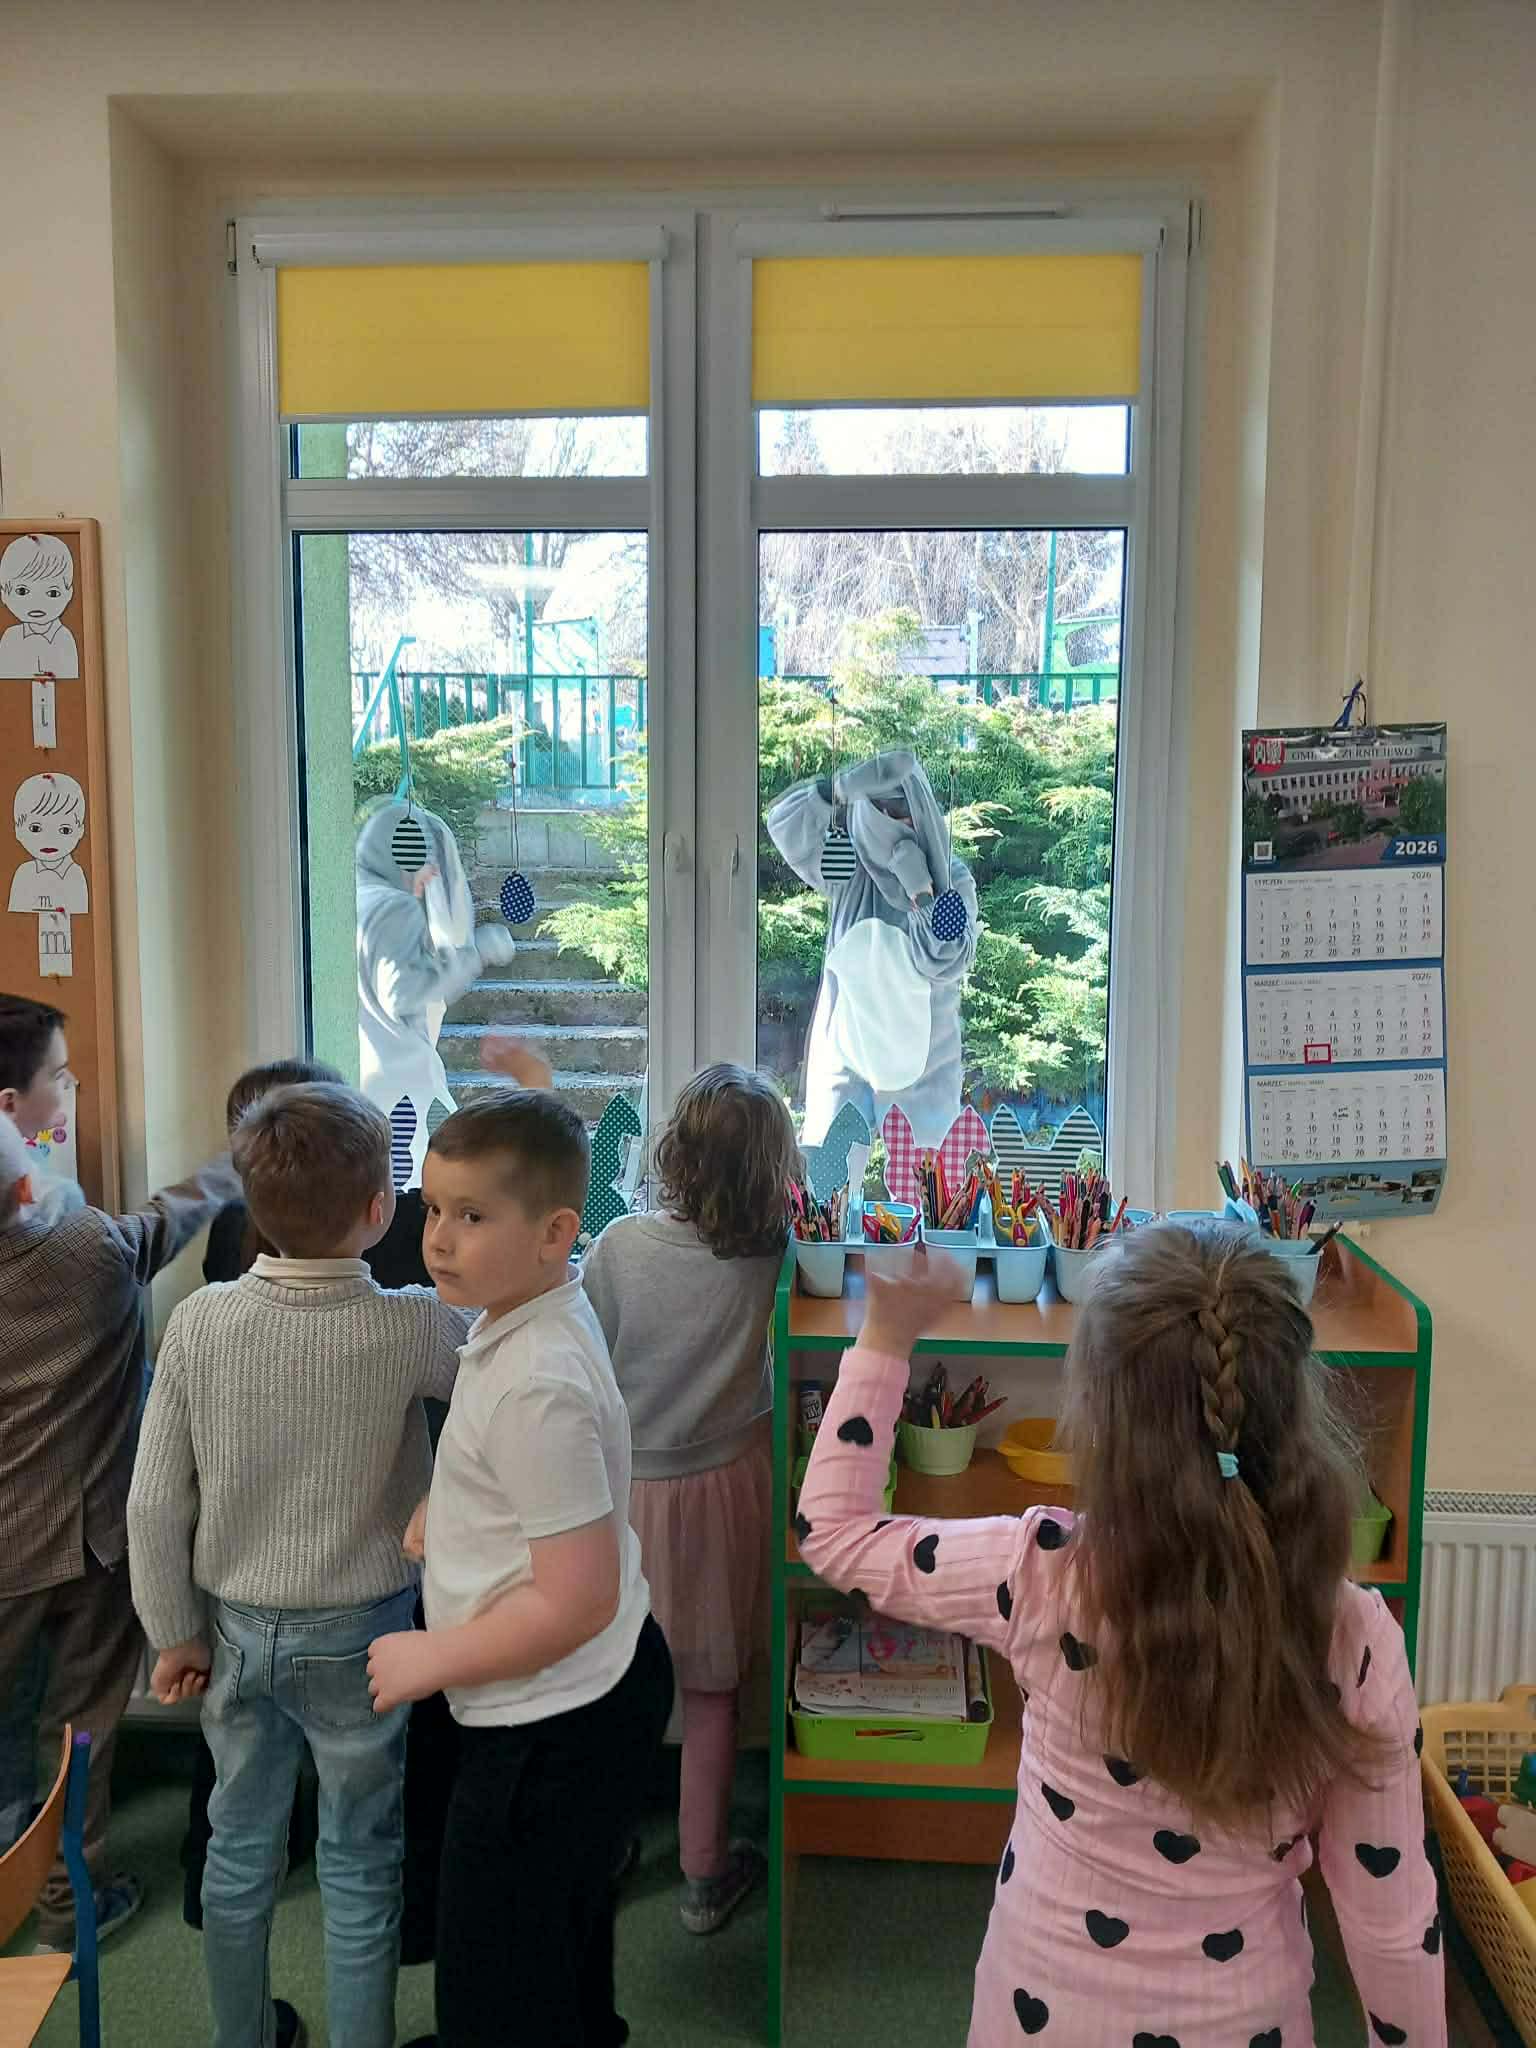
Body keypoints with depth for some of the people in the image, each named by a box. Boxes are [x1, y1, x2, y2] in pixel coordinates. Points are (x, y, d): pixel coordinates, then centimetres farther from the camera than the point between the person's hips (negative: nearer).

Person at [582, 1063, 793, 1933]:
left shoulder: (619, 1245, -18)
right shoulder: (769, 1256, -16)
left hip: (625, 1491, 0)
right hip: (724, 1486, 0)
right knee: (711, 1688, 15)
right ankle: (706, 1872, 30)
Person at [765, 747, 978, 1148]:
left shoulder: (953, 880, -4)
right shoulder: (846, 868, -1)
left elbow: (948, 962, -17)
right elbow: (785, 824, -16)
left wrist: (918, 886, -20)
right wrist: (847, 785, -29)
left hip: (921, 1060, -1)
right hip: (846, 1053, 1)